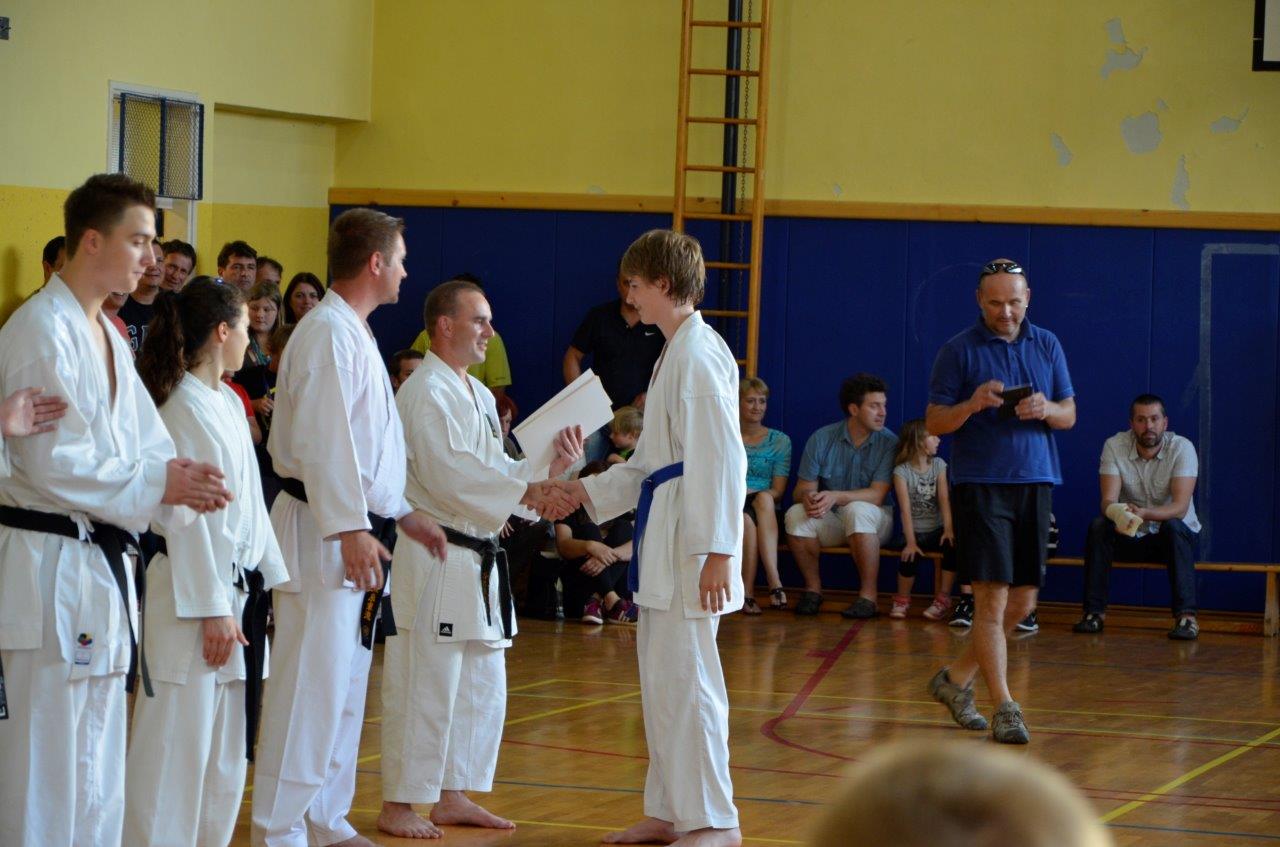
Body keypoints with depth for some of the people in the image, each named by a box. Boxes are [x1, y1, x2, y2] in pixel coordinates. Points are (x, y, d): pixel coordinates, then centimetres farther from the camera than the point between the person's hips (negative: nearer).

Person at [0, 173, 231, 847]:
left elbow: (143, 440, 15)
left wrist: (182, 479, -6)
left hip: (99, 564, 10)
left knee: (98, 758, 14)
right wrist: (157, 485, -20)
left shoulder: (106, 334, 16)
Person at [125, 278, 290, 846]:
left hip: (237, 590, 10)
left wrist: (273, 578, 17)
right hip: (191, 593, -10)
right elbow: (184, 516, -16)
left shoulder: (228, 404, 14)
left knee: (225, 748, 14)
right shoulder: (185, 409, -13)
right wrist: (214, 609, -17)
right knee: (178, 744, -8)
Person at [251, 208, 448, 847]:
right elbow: (323, 441, -22)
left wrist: (404, 514, 24)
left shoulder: (353, 334, 19)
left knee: (345, 683, 15)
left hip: (357, 535, 11)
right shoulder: (329, 335, -14)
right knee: (309, 685, -9)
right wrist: (351, 529, -25)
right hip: (323, 533, -11)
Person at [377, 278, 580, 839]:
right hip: (432, 560, -10)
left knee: (482, 686, 14)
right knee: (423, 686, -7)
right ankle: (397, 806, 0)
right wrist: (528, 491, -24)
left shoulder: (479, 397, 18)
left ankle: (453, 796, 24)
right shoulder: (425, 393, -13)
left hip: (476, 561, 10)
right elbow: (448, 473, -23)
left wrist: (549, 471, 1)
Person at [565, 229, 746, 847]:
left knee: (684, 678, -8)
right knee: (660, 678, 15)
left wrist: (717, 551, -24)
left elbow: (721, 457, -21)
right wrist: (585, 490, 16)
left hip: (692, 539, -11)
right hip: (665, 535, 11)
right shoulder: (676, 350, 17)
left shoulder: (699, 354, -16)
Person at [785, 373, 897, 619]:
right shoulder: (822, 439, -3)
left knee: (858, 510, -37)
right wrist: (808, 497, -30)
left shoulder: (888, 442, -9)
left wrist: (835, 497, -34)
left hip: (875, 520, -2)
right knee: (796, 514, -27)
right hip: (830, 519, 3)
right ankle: (813, 588, -9)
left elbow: (877, 495, -19)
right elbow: (801, 489, -4)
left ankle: (868, 596, -30)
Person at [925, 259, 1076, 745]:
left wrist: (1046, 409, -11)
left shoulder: (1047, 345, 11)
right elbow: (934, 423, 0)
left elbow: (1069, 415, 12)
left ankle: (957, 678, 25)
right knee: (992, 598, -11)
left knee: (1022, 603, 8)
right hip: (981, 483, -5)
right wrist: (973, 404, -20)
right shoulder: (959, 351, -1)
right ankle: (1004, 707, -10)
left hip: (1035, 483, 5)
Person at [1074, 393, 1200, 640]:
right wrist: (1119, 513, -45)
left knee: (1173, 527, -35)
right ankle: (1094, 612, -20)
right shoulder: (1115, 446, -11)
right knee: (1098, 526, -26)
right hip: (1130, 536, 2)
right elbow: (1108, 500, -20)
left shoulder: (1182, 448, -17)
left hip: (1177, 535, -2)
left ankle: (1186, 617, -38)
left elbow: (1180, 506, -26)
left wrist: (1144, 514, -46)